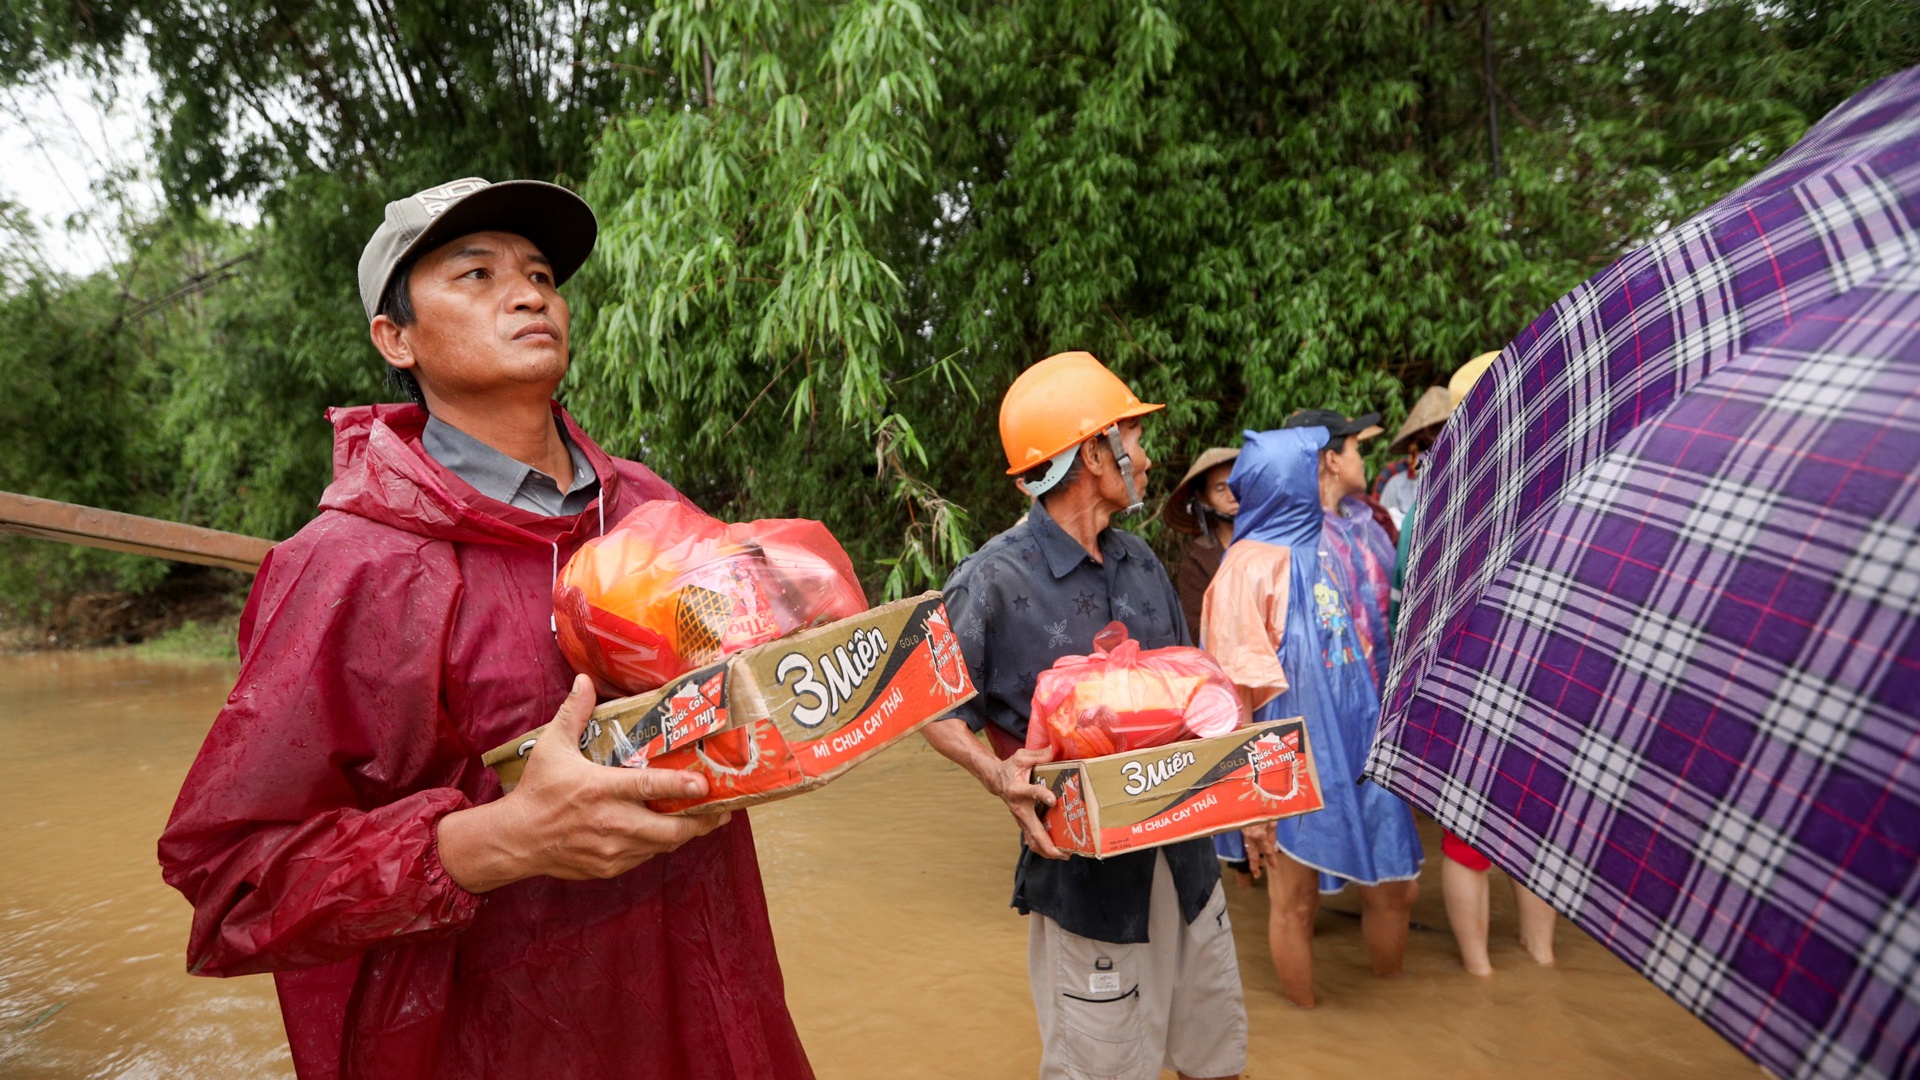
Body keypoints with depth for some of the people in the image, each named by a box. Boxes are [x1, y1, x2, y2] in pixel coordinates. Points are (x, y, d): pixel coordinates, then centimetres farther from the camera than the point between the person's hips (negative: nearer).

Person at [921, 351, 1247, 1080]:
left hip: (1183, 849, 6)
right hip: (1084, 867, -6)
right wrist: (997, 774, -24)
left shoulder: (1141, 562, 6)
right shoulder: (995, 581, -15)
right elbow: (940, 712, -7)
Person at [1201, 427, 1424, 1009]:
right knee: (1294, 903, 10)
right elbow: (1234, 691, -18)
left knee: (1395, 887, 14)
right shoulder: (1250, 566, -16)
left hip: (1356, 748, 7)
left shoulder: (1322, 550, 6)